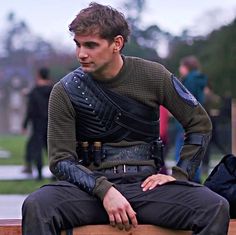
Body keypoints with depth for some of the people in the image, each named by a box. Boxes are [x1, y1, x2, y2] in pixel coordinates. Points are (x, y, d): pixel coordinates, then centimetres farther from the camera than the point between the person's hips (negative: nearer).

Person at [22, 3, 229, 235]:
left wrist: (179, 175, 2)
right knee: (36, 207, -33)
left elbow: (200, 124, 13)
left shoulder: (153, 76, 3)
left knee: (217, 209, -27)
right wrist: (105, 190, -18)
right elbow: (61, 160, -2)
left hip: (145, 182, 1)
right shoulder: (65, 91, 0)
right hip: (94, 182, -1)